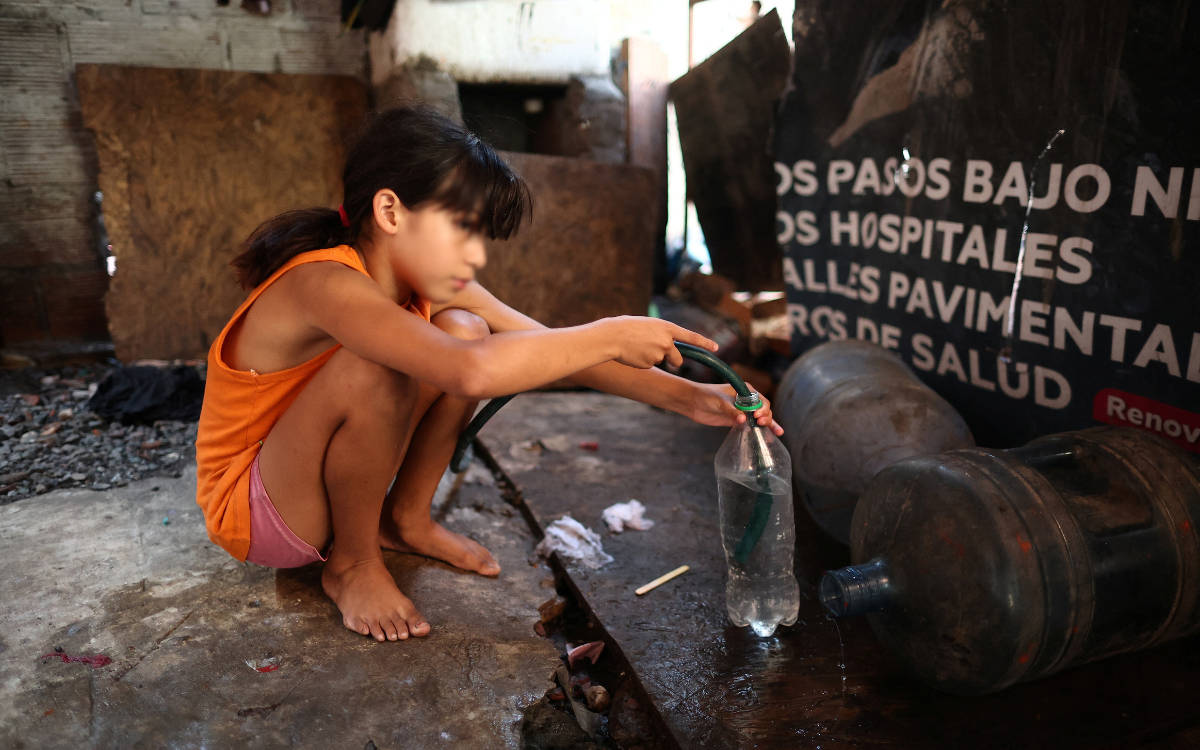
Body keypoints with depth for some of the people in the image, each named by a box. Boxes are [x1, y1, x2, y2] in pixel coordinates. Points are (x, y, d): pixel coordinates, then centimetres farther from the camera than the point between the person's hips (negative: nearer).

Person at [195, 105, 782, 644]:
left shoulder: (425, 283, -7)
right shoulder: (323, 283, -32)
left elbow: (552, 347, -10)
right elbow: (472, 373, -48)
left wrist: (687, 398, -17)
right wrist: (610, 336, -35)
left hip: (322, 480, 7)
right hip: (250, 509, -7)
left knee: (462, 329, -11)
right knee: (376, 368, -35)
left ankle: (405, 519, 5)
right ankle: (352, 563, -9)